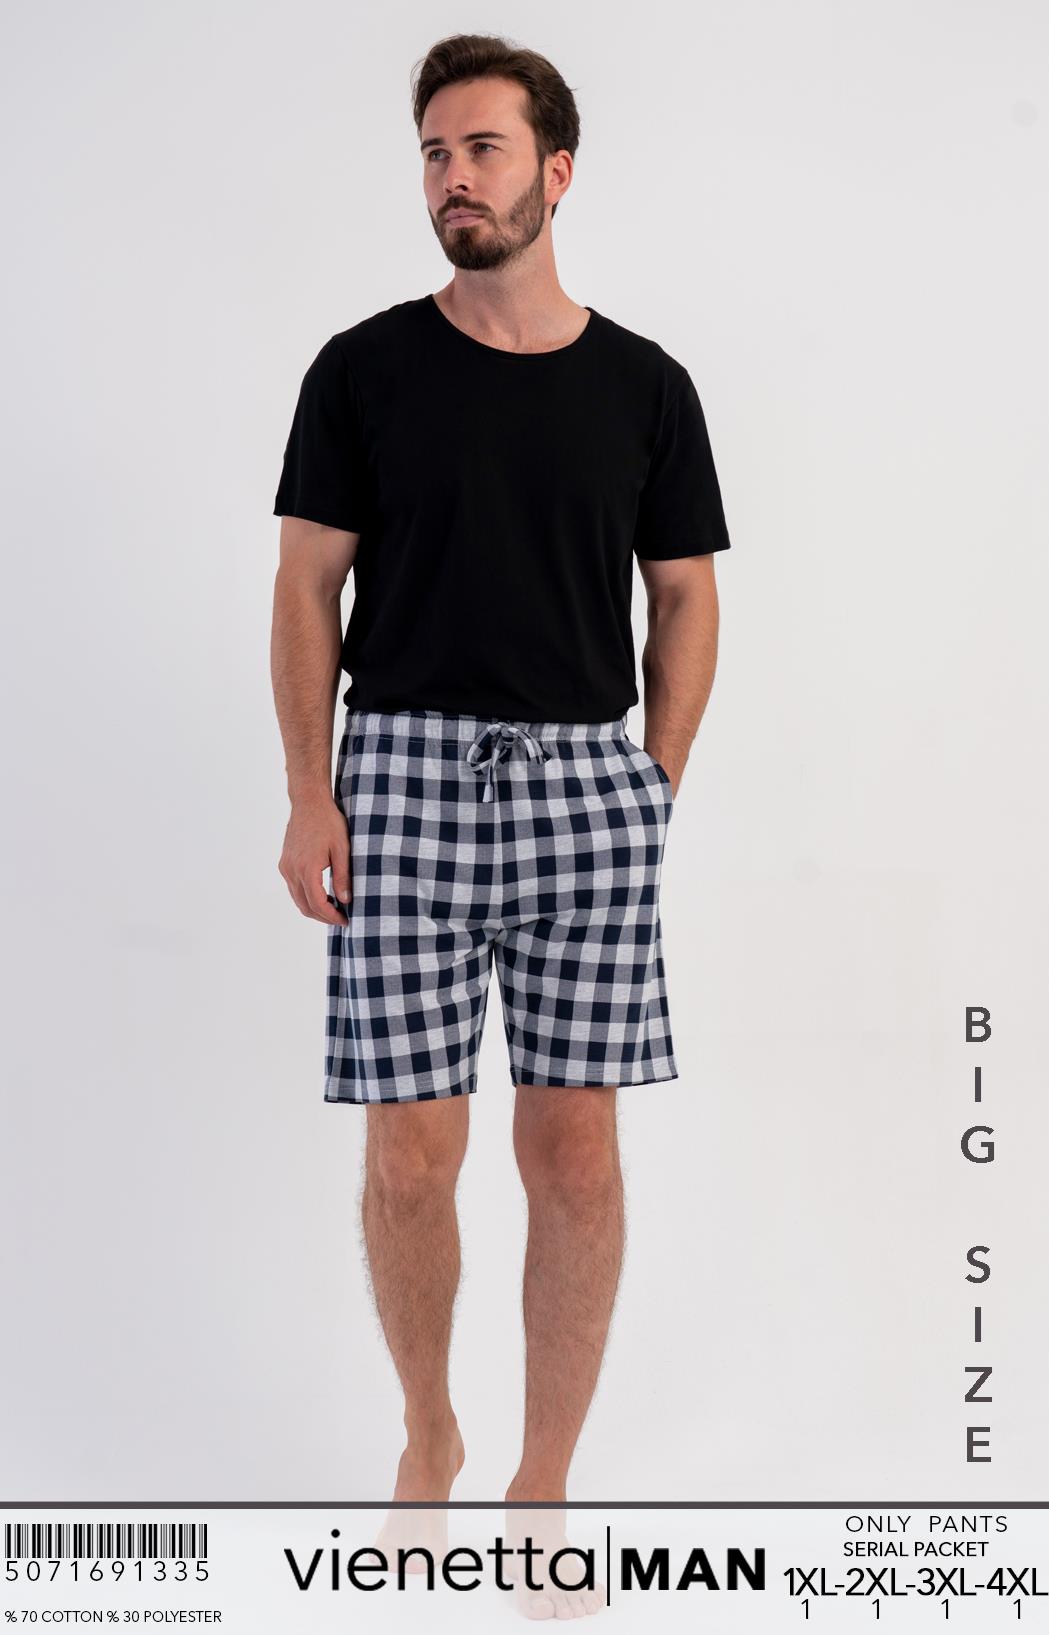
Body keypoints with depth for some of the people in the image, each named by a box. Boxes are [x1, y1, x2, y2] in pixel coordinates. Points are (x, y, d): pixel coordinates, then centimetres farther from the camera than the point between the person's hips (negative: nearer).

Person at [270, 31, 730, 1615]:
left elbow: (685, 597, 11)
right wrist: (309, 796, -5)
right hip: (405, 773, -1)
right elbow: (307, 586, 3)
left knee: (575, 1152, 2)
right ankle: (429, 1436, 27)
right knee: (412, 1156, 1)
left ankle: (546, 1482, 18)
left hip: (585, 779, 1)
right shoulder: (364, 370, 3)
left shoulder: (644, 386, 6)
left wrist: (655, 790, 1)